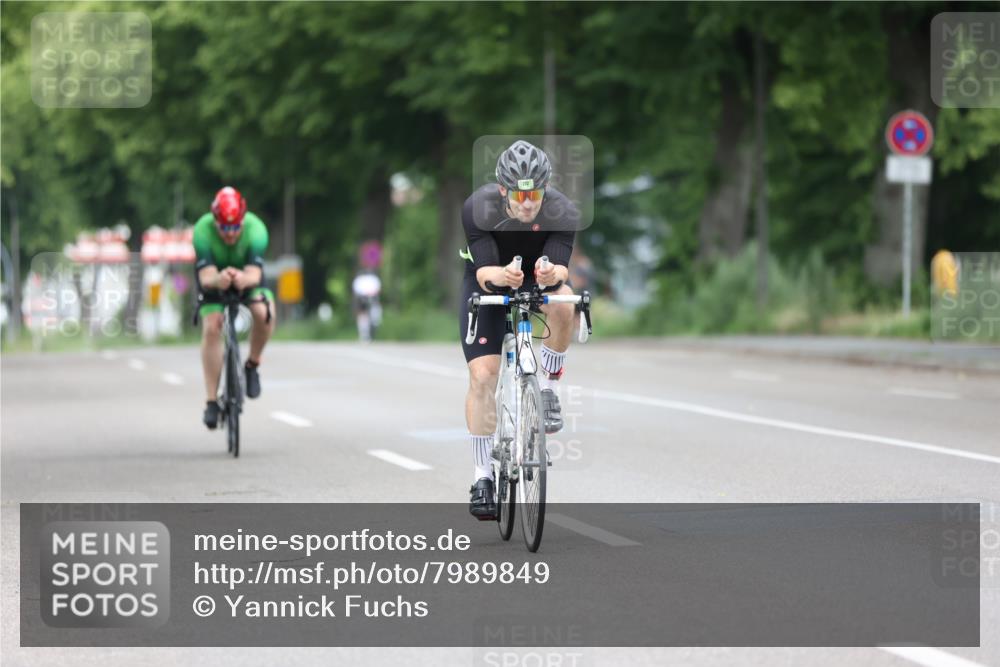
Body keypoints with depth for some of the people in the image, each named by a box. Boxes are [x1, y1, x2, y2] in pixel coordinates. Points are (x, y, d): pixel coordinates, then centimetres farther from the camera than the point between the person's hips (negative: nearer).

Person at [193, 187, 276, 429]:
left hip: (247, 278, 0)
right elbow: (206, 277, -39)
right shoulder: (203, 230, -33)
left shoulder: (256, 229, -32)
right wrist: (218, 280, -64)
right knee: (211, 328, -22)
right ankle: (211, 401, -14)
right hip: (214, 280, 0)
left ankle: (253, 365, -4)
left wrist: (244, 279, -64)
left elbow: (254, 274, -39)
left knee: (264, 311, -30)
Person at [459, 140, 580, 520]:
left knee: (564, 304, -36)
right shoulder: (478, 209, -29)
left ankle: (546, 389, -14)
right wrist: (500, 275, -57)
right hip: (488, 282, 0)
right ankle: (482, 477, -4)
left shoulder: (563, 213, -27)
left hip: (539, 282, 0)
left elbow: (561, 267, -34)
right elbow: (483, 269, -34)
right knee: (483, 375, -14)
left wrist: (551, 274, -58)